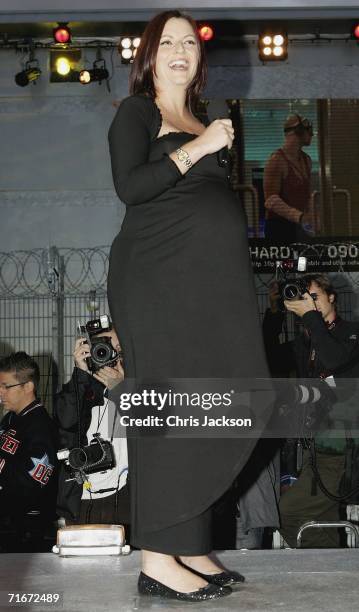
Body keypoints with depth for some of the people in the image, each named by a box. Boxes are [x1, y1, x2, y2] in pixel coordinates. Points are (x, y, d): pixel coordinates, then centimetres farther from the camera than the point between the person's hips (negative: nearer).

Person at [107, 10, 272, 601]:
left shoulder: (202, 122, 23)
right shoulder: (137, 111, 3)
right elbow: (129, 185, -14)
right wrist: (197, 148, -13)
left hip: (211, 283, 8)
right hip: (159, 279, -7)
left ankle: (192, 548, 13)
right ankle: (157, 559, -5)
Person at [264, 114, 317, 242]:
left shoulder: (306, 160, 14)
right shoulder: (277, 160, -11)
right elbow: (271, 200, -17)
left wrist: (311, 222, 18)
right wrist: (299, 216, -28)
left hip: (300, 226, 7)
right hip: (280, 227, -7)